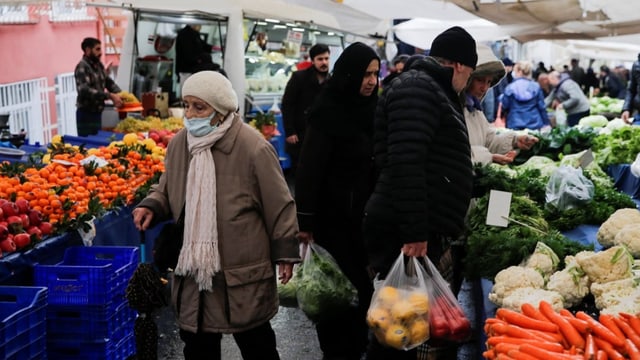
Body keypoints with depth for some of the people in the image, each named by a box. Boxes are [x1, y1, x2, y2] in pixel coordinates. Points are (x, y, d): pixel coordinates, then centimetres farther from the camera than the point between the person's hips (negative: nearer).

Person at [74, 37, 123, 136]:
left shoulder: (98, 65, 10)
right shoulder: (82, 67, -16)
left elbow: (109, 82, 17)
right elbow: (85, 90, -28)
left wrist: (120, 95, -3)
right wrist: (109, 96, -32)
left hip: (97, 112, 8)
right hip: (86, 114, -8)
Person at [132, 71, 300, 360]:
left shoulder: (252, 147, -16)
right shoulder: (179, 143, 1)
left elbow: (278, 203, -9)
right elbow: (167, 189, 17)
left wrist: (285, 254, -6)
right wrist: (151, 206, -5)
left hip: (244, 270, -5)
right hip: (193, 268, 5)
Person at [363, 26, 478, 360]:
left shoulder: (434, 91, 21)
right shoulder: (417, 88, -13)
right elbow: (406, 163, -25)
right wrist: (414, 233, -28)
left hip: (432, 231, 11)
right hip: (409, 234, -11)